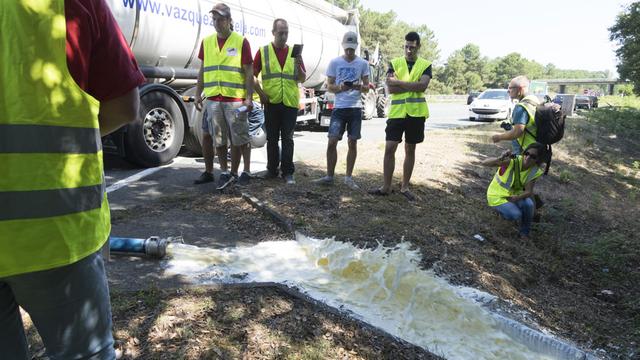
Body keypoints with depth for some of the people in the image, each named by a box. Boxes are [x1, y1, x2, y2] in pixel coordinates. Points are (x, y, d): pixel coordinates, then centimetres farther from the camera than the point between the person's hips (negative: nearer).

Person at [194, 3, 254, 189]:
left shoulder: (241, 42, 0)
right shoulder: (206, 42, 12)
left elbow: (249, 72, -2)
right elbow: (202, 71, 16)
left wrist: (249, 98, -10)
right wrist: (198, 95, 10)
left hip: (235, 99, -4)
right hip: (213, 99, 4)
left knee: (238, 138, 1)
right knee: (218, 138, 7)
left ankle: (233, 172, 13)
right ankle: (225, 172, 17)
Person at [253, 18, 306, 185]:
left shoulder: (294, 52, 10)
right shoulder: (263, 51, 5)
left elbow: (303, 79, 8)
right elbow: (253, 75, 5)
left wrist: (298, 66, -10)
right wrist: (260, 93, -6)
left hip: (290, 102, 0)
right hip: (271, 102, 0)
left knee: (287, 138, 1)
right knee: (272, 138, 8)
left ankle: (288, 172, 5)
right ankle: (272, 170, 19)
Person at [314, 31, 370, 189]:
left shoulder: (363, 63, 5)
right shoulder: (335, 62, 4)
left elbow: (366, 87, 8)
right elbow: (329, 86, 6)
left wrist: (360, 87, -15)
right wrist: (340, 87, -16)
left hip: (355, 108, 1)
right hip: (339, 107, 0)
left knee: (352, 142, 3)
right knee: (332, 142, -6)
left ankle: (349, 177, 13)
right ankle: (329, 176, 5)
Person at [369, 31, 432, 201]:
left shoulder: (426, 65, 5)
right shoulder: (394, 63, 6)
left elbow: (423, 86, -14)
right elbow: (391, 88, -8)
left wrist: (399, 82, -14)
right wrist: (413, 87, -12)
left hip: (416, 113, 0)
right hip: (396, 112, 0)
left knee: (410, 149, 8)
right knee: (389, 148, -3)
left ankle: (405, 186, 18)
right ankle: (386, 186, 8)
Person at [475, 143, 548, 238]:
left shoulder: (535, 170, -12)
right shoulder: (514, 161, -27)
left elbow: (528, 191, -14)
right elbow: (493, 162, -40)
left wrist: (518, 197, -35)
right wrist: (499, 159, -63)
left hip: (514, 194, 4)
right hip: (497, 196, -4)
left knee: (529, 204, -26)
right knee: (516, 215, -26)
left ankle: (525, 232, -1)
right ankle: (501, 210, 11)